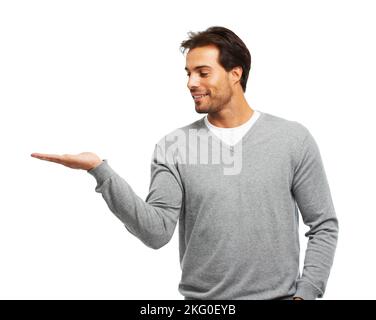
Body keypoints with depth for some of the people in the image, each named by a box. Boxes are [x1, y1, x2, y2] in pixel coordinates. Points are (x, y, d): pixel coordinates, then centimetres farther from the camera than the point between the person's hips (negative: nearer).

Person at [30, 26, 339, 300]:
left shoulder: (293, 139, -3)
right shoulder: (173, 147, -2)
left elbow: (324, 226, 1)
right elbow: (157, 231, -12)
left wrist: (306, 293, -8)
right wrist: (100, 170, -21)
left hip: (278, 295, 0)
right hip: (201, 299, 1)